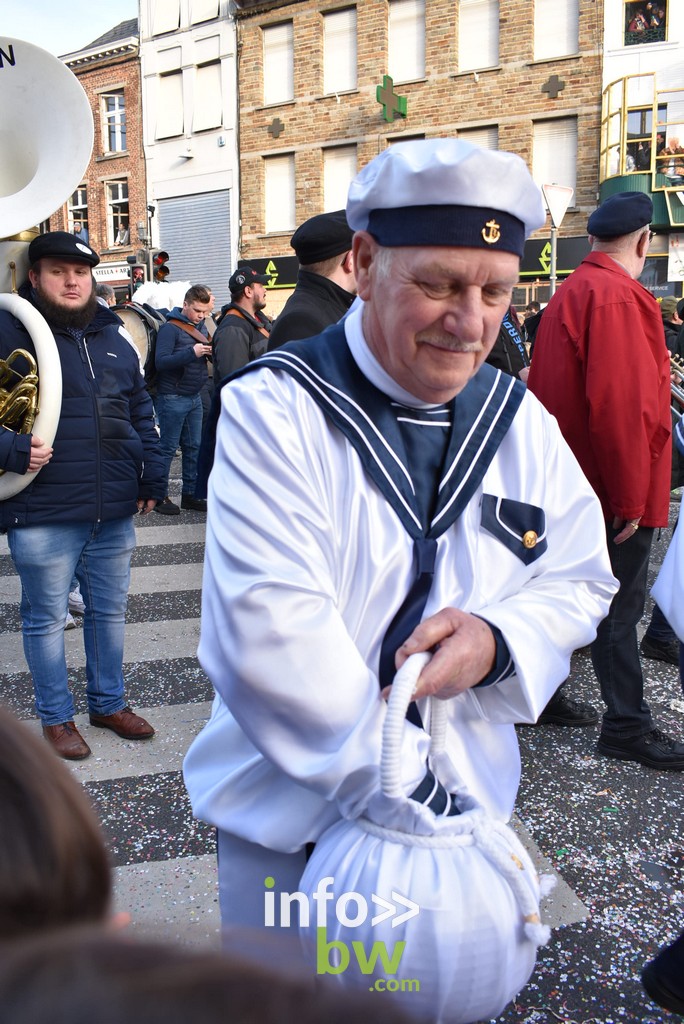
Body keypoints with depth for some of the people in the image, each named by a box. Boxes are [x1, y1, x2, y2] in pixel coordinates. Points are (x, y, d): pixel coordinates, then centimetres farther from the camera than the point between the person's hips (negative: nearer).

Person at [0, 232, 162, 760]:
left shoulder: (113, 338, 12)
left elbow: (142, 413, 18)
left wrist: (152, 478, 10)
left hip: (114, 512, 5)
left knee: (110, 611, 17)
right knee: (46, 618, 9)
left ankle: (109, 703, 34)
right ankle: (56, 717, 26)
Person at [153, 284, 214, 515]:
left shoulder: (201, 326, 12)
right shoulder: (170, 328, -11)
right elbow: (161, 361, -20)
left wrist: (211, 351, -7)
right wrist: (191, 352, -27)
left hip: (194, 398, 8)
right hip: (172, 398, -7)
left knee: (193, 447, 11)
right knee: (168, 448, -1)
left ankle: (190, 494, 20)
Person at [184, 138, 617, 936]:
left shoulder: (517, 419, -1)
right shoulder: (273, 409, -19)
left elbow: (580, 579, 5)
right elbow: (272, 637, -27)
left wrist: (497, 640, -17)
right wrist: (403, 794, -25)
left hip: (464, 805, 5)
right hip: (291, 815, -4)